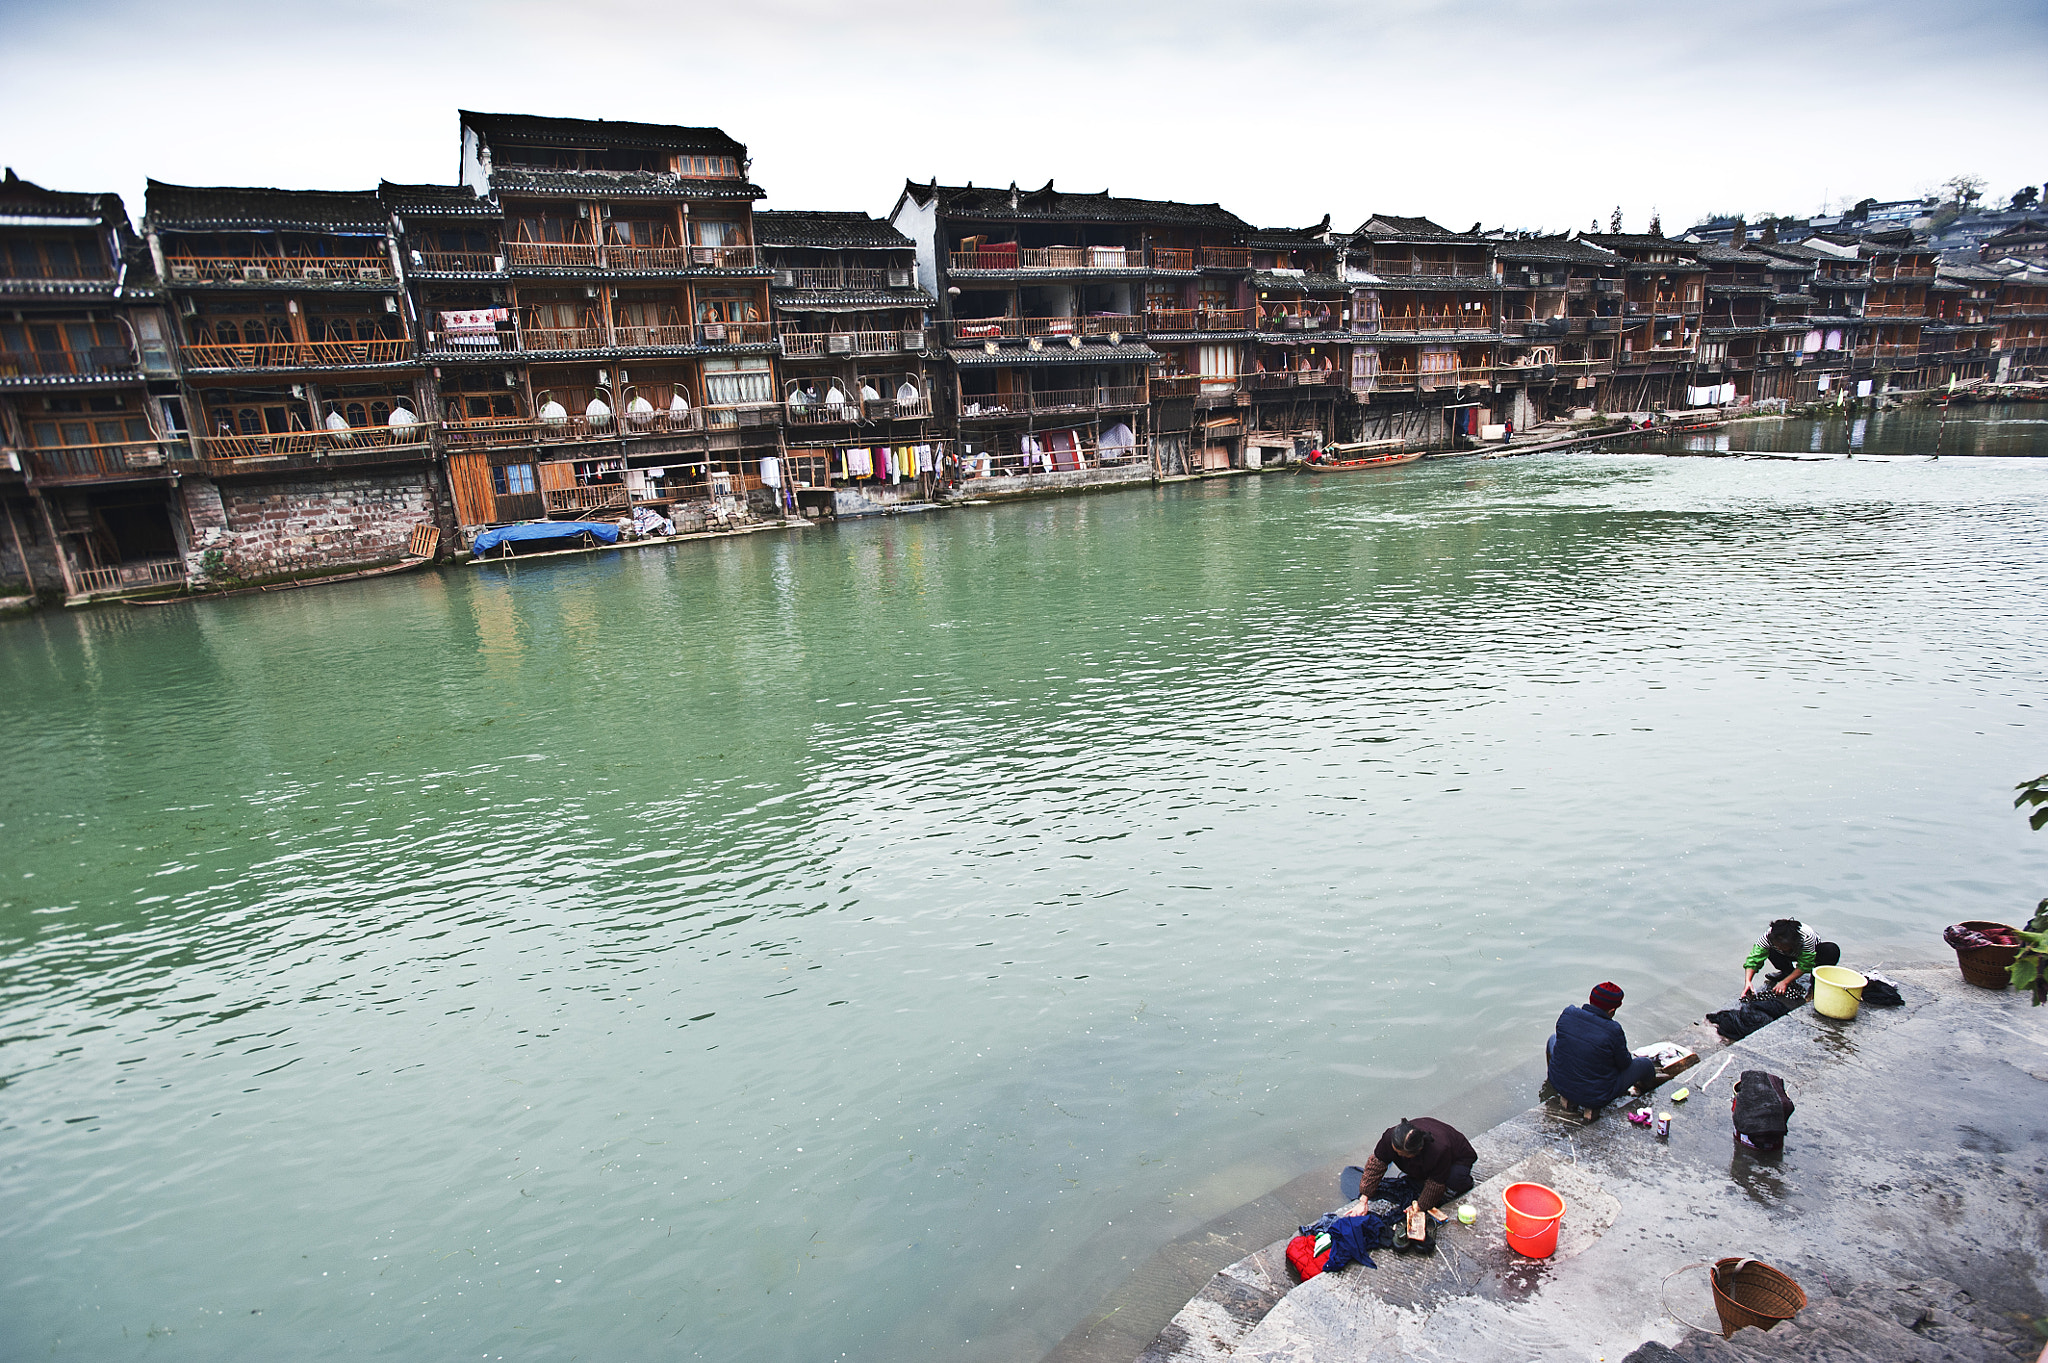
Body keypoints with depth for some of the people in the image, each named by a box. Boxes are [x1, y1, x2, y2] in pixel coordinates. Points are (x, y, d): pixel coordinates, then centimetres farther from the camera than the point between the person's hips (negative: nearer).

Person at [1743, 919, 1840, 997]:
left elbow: (1804, 966, -31)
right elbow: (1754, 959, -33)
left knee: (1832, 950, -33)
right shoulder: (1769, 935, -34)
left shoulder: (1807, 937, -40)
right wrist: (1747, 982, -46)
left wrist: (1785, 982, -36)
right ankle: (1787, 971, -3)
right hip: (1789, 956, 2)